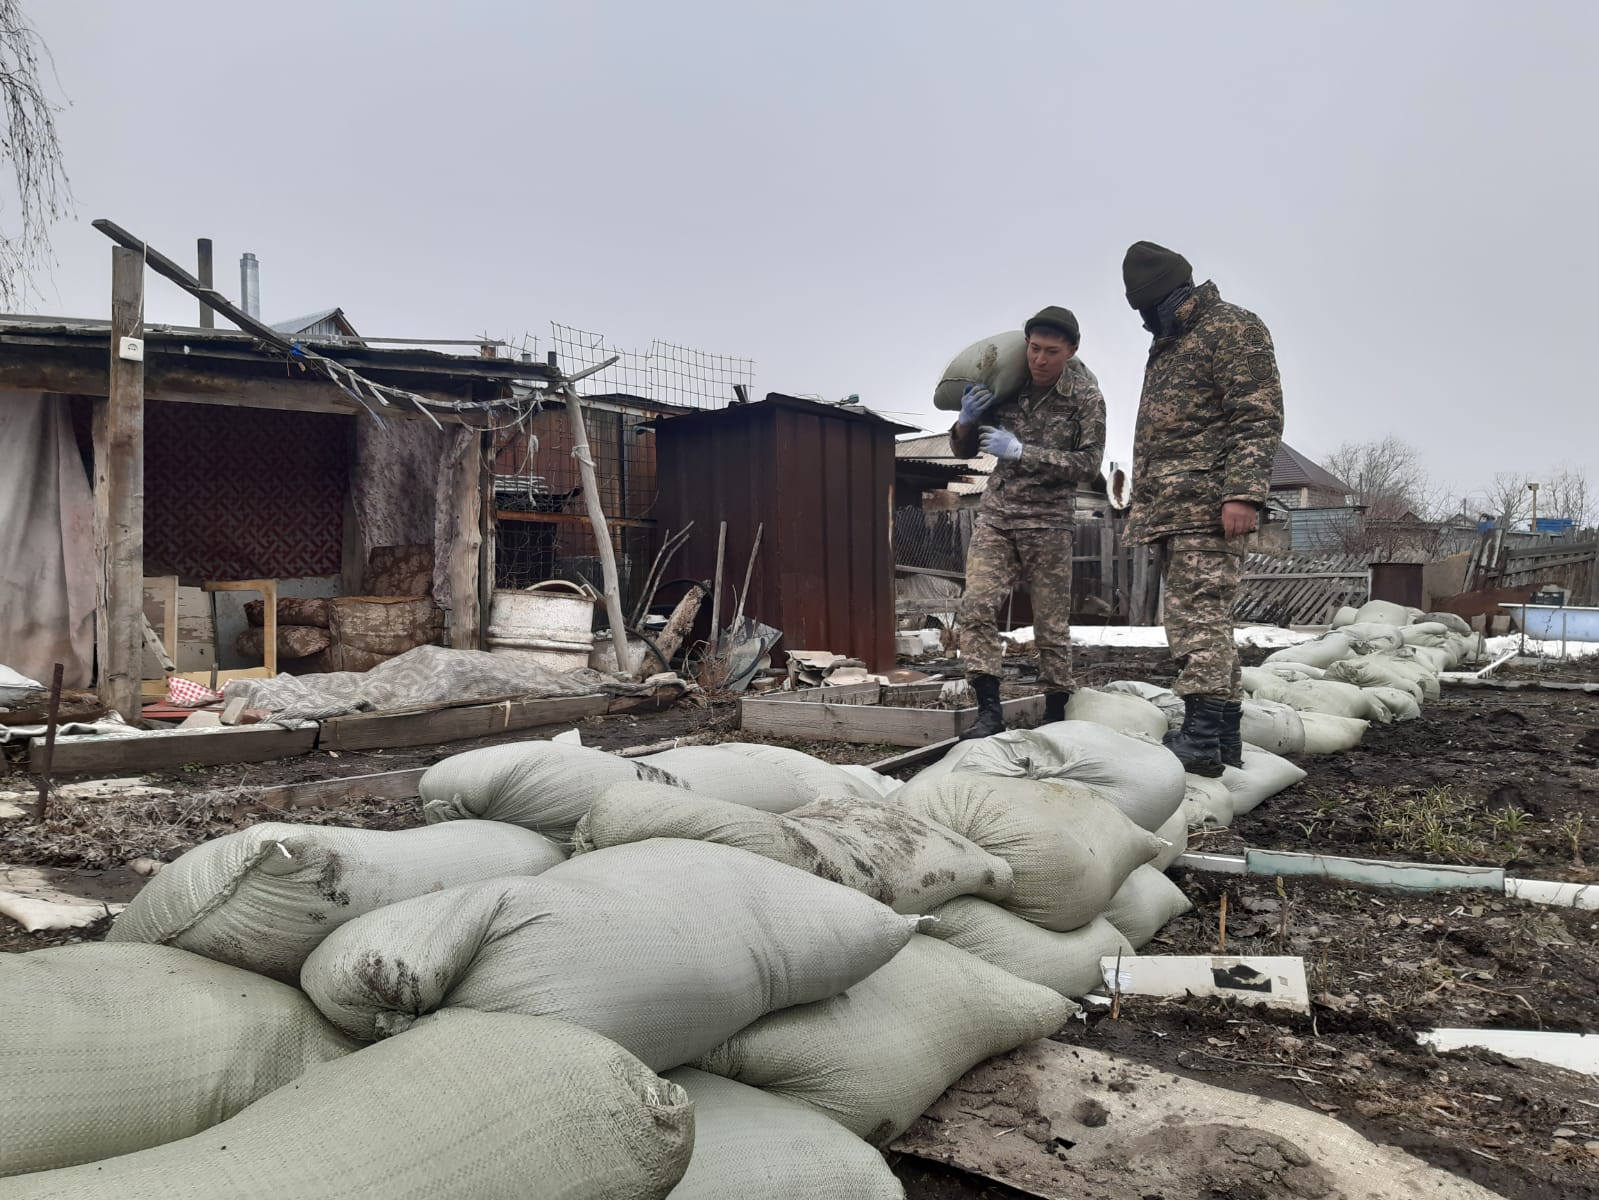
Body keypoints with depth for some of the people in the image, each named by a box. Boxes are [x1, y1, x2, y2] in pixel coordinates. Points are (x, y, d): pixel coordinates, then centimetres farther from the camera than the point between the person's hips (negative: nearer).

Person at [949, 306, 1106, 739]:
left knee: (1052, 624, 2)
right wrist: (966, 421, -13)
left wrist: (1021, 452, -20)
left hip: (1047, 523, -2)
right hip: (995, 517, 2)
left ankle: (1056, 713, 15)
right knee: (976, 609, -14)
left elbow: (1088, 463, -13)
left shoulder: (1086, 398, -4)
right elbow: (964, 451, 10)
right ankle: (989, 710, -12)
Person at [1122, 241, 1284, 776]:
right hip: (1171, 510, 10)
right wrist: (1143, 503, 26)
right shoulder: (1167, 343, 25)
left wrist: (1243, 492, -23)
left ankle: (1203, 739, -15)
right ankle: (1225, 733, 15)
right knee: (1196, 619, 10)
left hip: (1208, 507, -10)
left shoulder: (1232, 328, -3)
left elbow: (1258, 418, -13)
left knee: (1201, 616, -15)